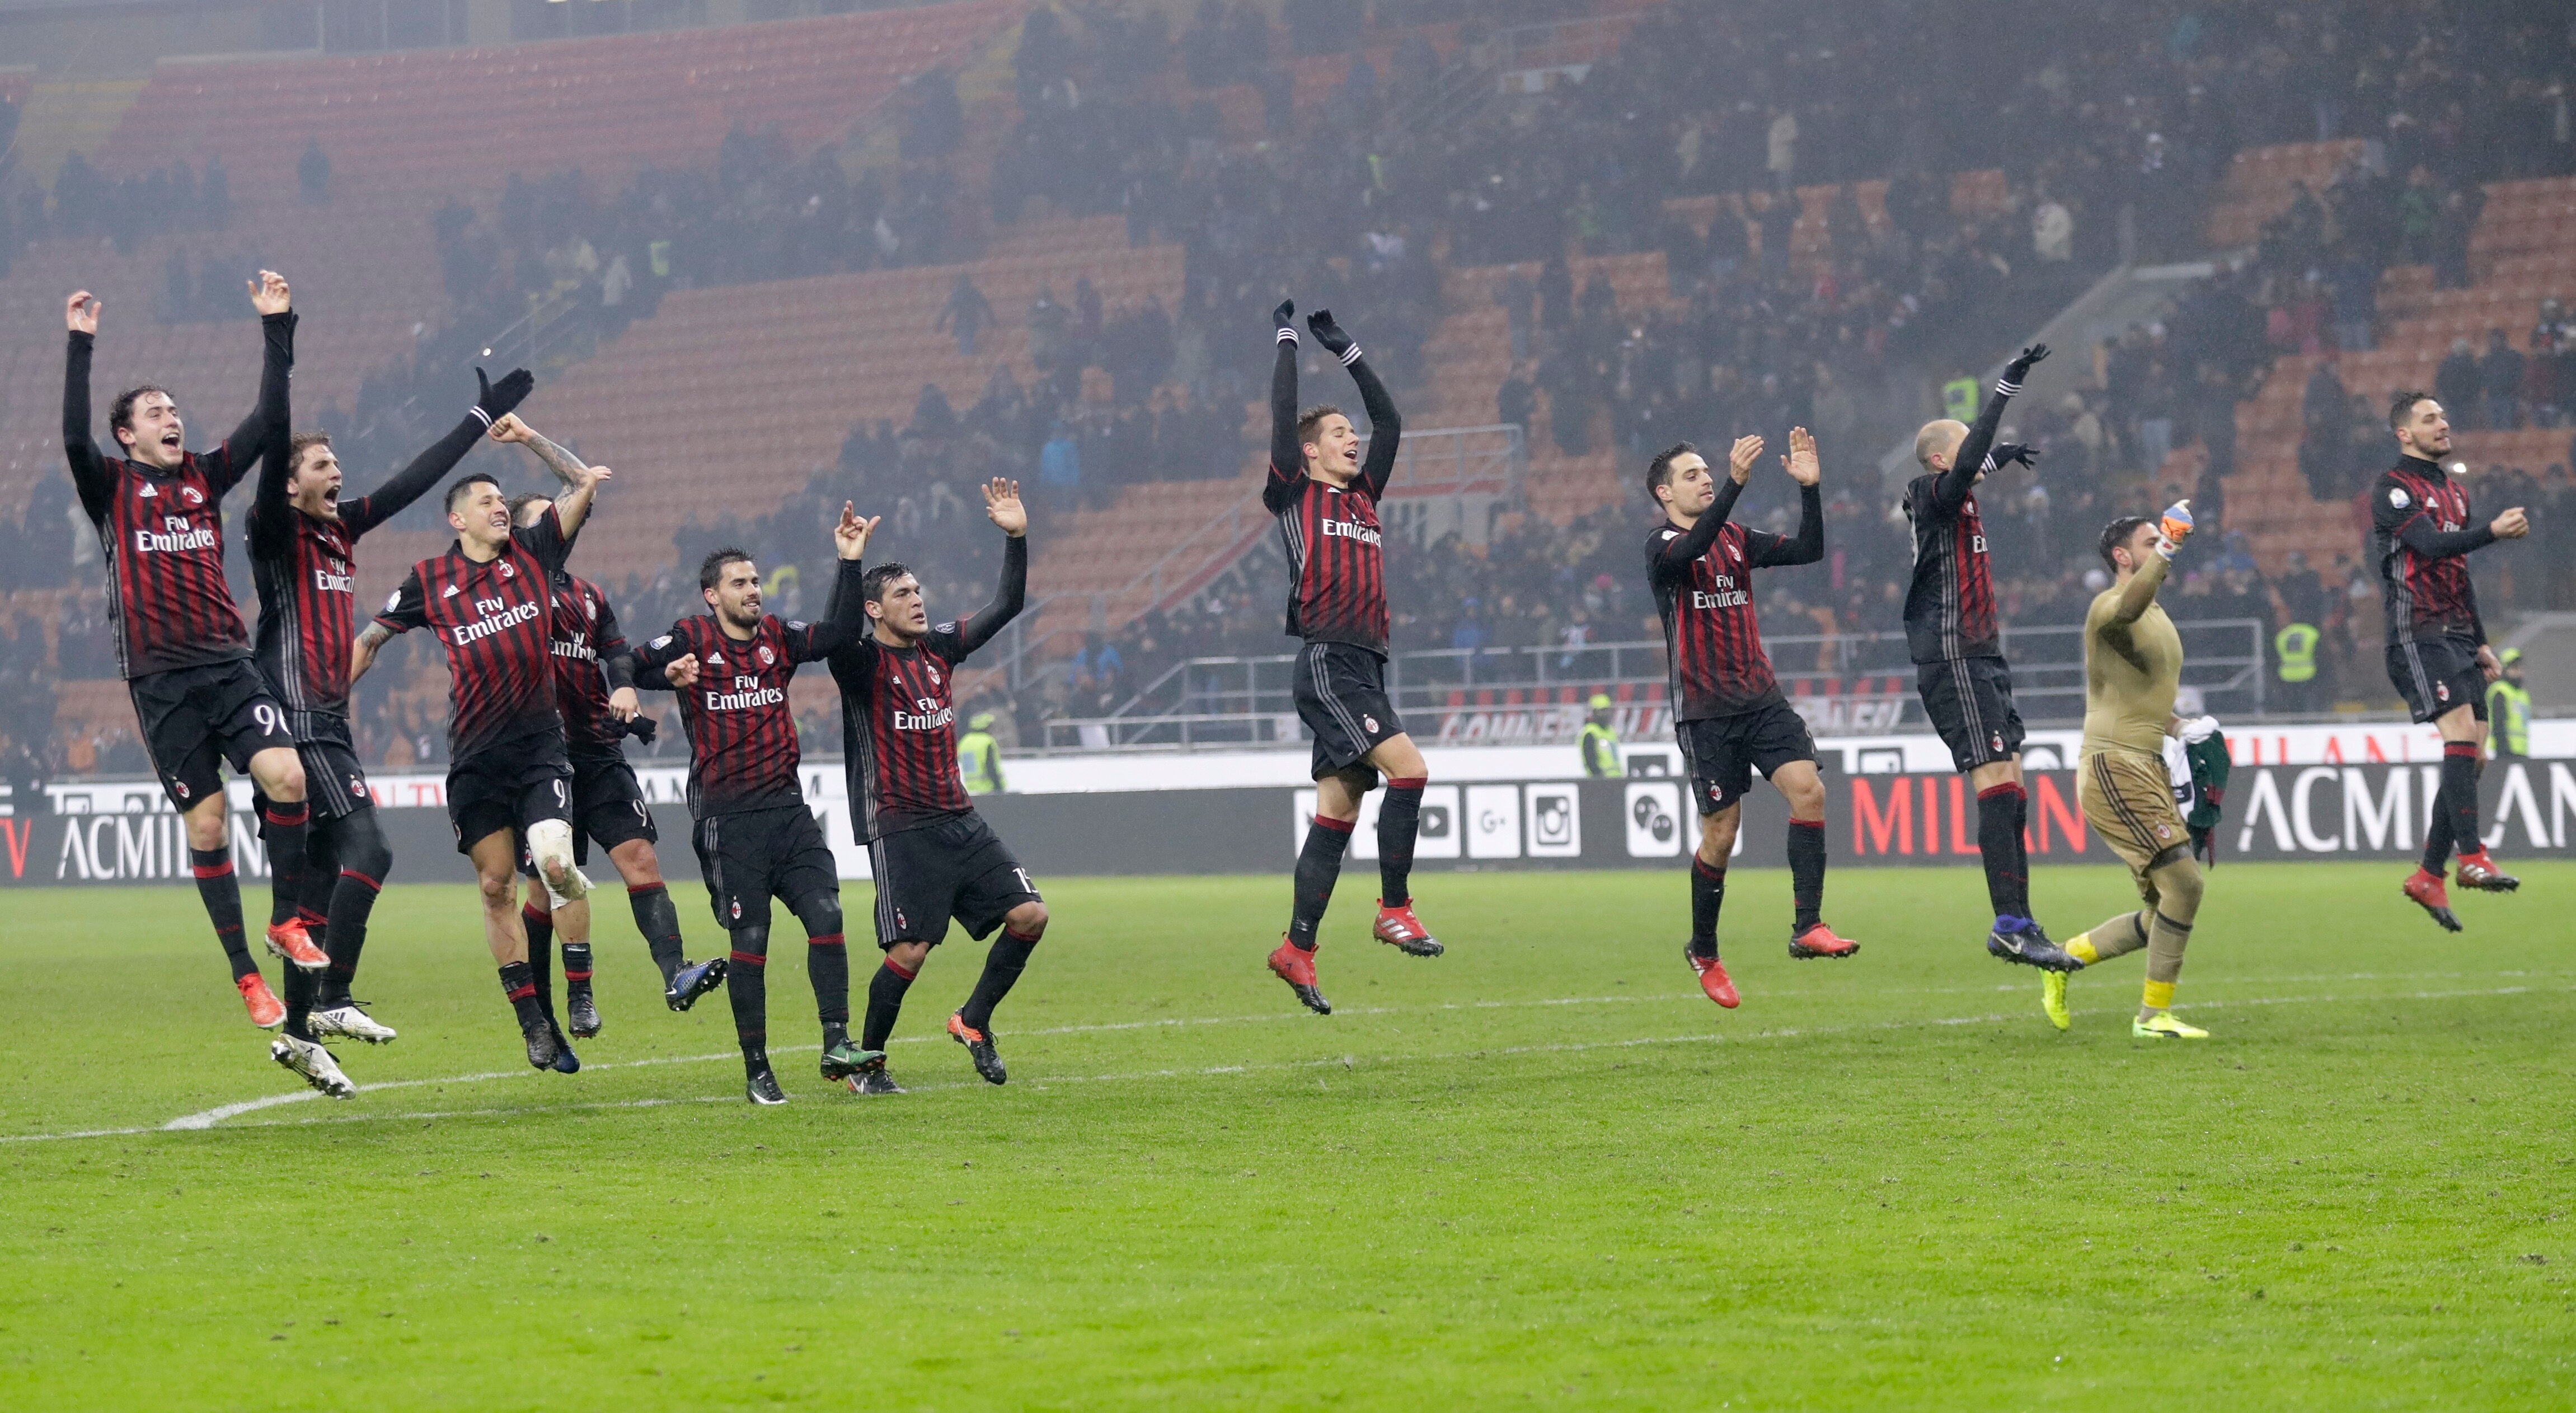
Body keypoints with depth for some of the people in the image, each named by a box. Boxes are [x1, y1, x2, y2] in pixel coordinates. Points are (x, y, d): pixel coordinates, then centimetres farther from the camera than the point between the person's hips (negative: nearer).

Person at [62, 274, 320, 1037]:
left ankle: (286, 922, 0)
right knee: (206, 824, -3)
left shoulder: (205, 477, 14)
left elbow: (270, 420, 9)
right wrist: (80, 345, -17)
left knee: (287, 776, -19)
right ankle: (245, 975, 4)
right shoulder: (112, 486, 5)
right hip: (160, 680, -3)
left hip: (229, 665, 3)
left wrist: (277, 327, 5)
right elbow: (74, 437, -14)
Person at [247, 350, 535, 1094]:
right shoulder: (275, 530, -7)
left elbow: (415, 480, 22)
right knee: (366, 848, -18)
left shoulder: (341, 529, 15)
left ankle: (300, 1031, 11)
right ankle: (332, 1003, -19)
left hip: (331, 721, 8)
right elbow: (273, 453, -23)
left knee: (322, 876, 7)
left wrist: (481, 418, 25)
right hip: (294, 719, -8)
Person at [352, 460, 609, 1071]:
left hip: (540, 743, -1)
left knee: (554, 863, -18)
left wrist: (588, 482, -20)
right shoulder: (430, 580, 5)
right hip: (475, 756, 1)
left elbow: (580, 493, 1)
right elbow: (371, 639, 13)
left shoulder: (531, 552, 7)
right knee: (497, 885, 2)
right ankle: (533, 1021, 11)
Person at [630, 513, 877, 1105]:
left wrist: (850, 563, -6)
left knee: (826, 916, -9)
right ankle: (756, 1071, 4)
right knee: (750, 941, -3)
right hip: (728, 818, -4)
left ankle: (837, 1045, -7)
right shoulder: (691, 639, -1)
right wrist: (668, 676, -24)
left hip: (788, 807, 4)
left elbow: (842, 633, 1)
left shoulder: (778, 637, 11)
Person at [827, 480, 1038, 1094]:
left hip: (959, 822, 6)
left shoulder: (939, 647, 11)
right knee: (910, 950, -11)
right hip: (900, 829, -6)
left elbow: (1007, 606, 13)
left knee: (1029, 914, -3)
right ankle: (867, 1063, 7)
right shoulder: (863, 662, -7)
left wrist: (1016, 538, 1)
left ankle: (974, 1020, 13)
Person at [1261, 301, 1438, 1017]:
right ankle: (1394, 910, -12)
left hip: (1364, 670, 7)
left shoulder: (1362, 495, 20)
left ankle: (1298, 948, 6)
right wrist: (1288, 341, 5)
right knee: (1408, 769, -19)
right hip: (1327, 664, -7)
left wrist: (1344, 349, 24)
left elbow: (1389, 421, 25)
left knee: (1338, 812, 4)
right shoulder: (1294, 494, 2)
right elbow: (1284, 413, -4)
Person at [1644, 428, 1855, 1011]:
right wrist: (1735, 484, -37)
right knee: (1721, 832, -1)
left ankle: (1807, 928, -16)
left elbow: (1808, 550, 8)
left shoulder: (1736, 539, 14)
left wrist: (1810, 488, -6)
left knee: (1808, 789, -16)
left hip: (1762, 700, 5)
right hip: (1704, 711, -5)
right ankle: (1703, 952, 19)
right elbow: (1688, 550, -28)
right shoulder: (1662, 545, -4)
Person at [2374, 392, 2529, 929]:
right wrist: (2493, 531, -36)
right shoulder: (2393, 491, -7)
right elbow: (2433, 545, -23)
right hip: (2418, 635, -8)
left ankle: (2429, 876, 10)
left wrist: (2480, 643, 25)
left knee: (2470, 755, 3)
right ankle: (2472, 858, -26)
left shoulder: (2453, 490, 20)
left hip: (2457, 637, 8)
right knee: (2461, 733, -22)